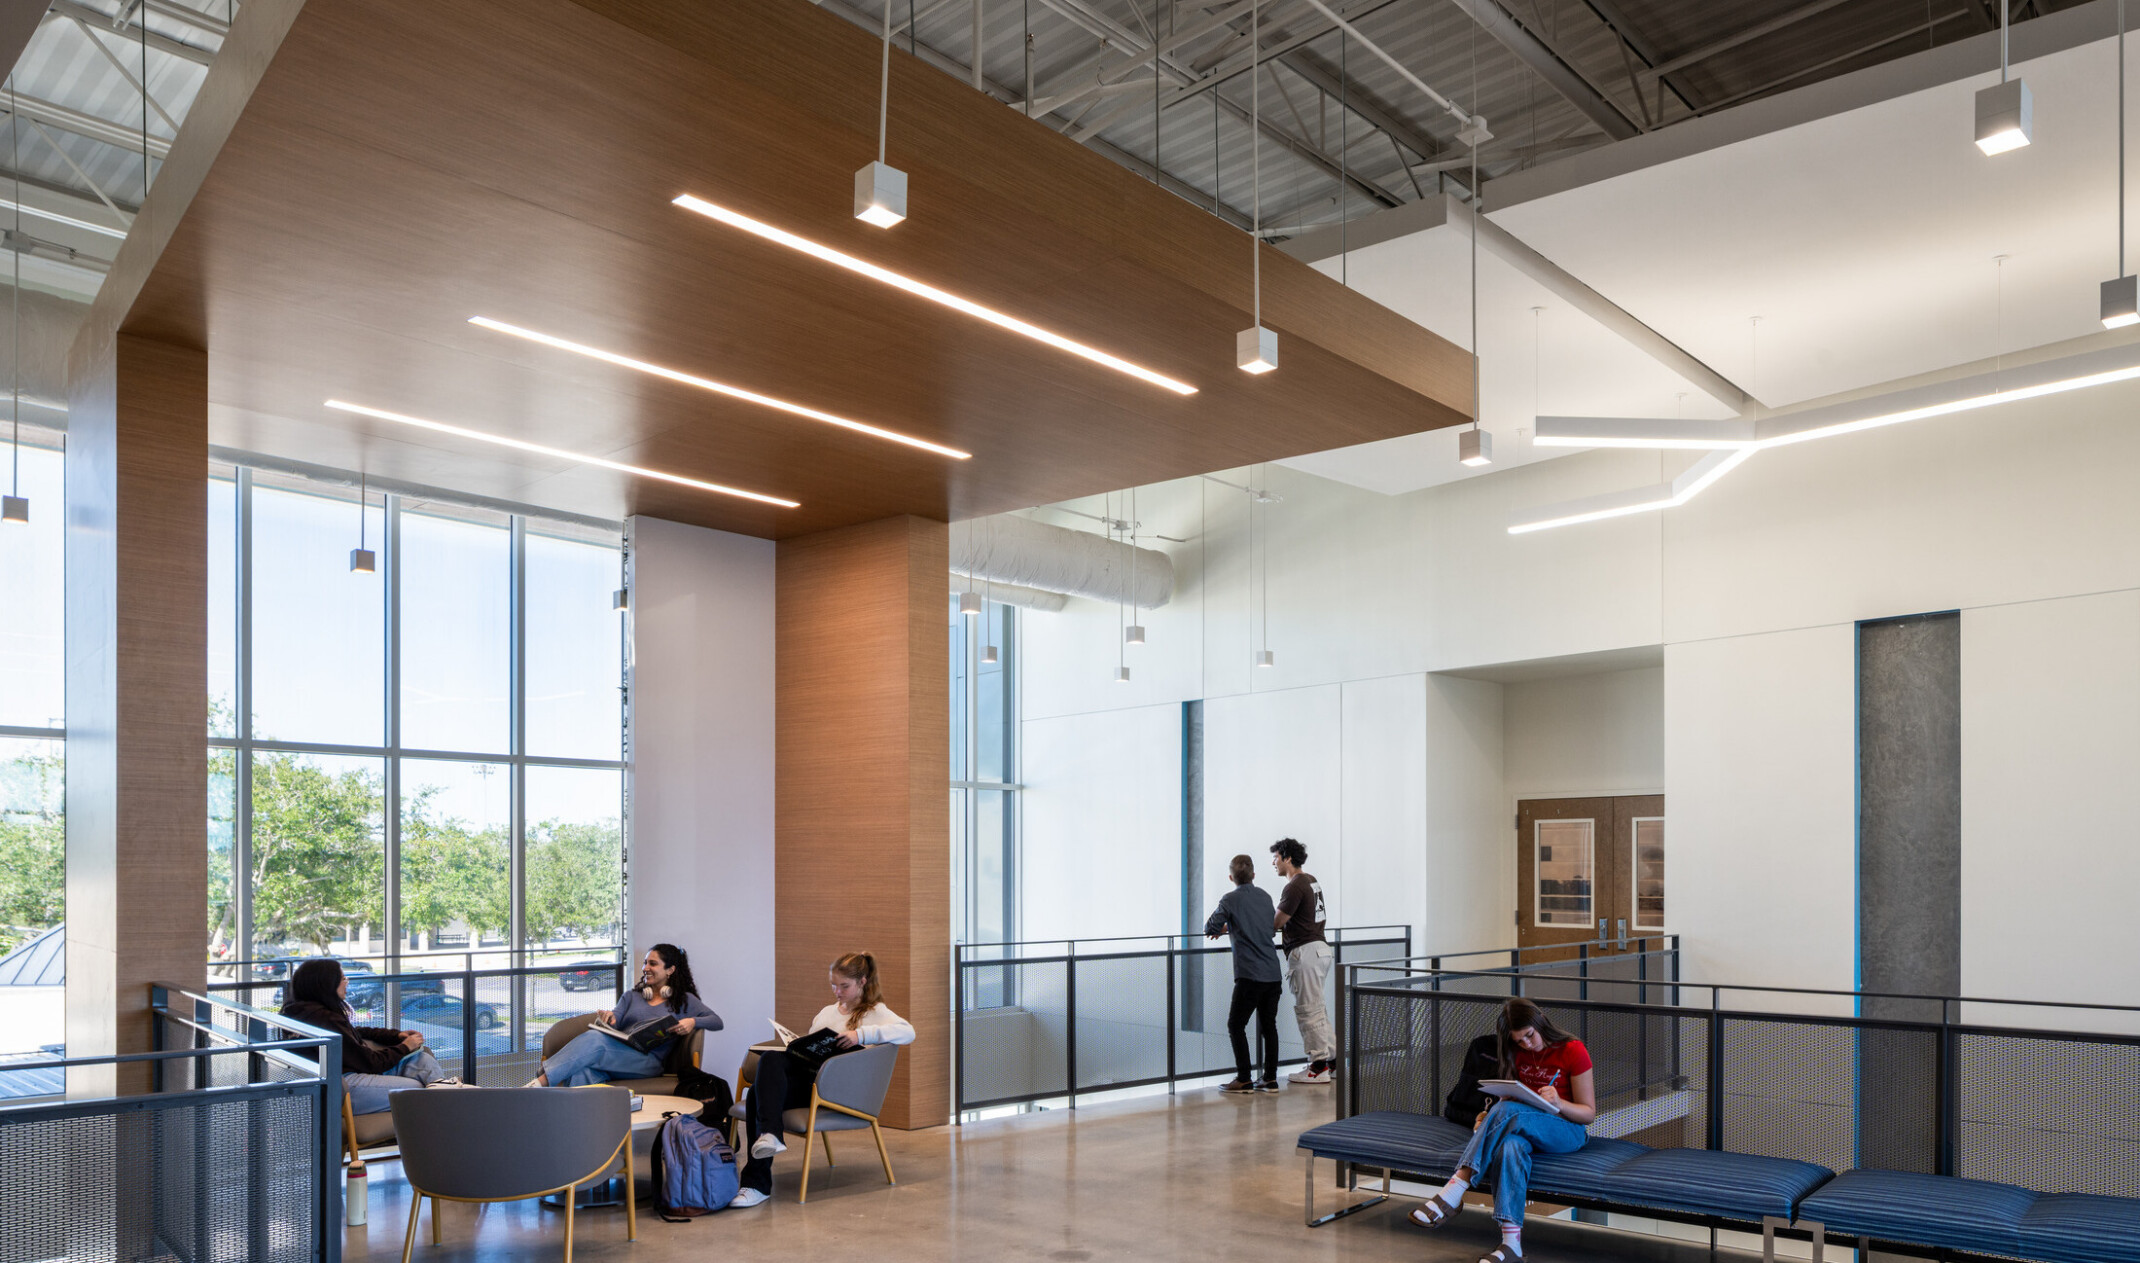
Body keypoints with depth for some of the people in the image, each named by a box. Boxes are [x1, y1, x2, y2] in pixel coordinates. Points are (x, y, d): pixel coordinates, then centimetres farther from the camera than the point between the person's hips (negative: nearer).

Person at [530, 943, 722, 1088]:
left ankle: (541, 1082, -41)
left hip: (647, 1061, -4)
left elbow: (717, 1021, 9)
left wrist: (693, 1021, -12)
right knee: (582, 1072, -35)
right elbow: (614, 1024, 15)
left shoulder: (684, 1000, 18)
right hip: (618, 1052, 4)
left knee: (594, 1039, -32)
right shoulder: (631, 997, 31)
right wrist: (609, 1019, -10)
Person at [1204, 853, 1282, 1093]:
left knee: (1236, 1025, 2)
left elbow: (1210, 928, -6)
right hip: (1272, 972, 6)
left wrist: (1220, 927, 18)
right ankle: (1270, 1079, 11)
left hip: (1250, 974, -6)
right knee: (1268, 1025, 11)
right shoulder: (1265, 897, 13)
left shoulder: (1231, 899, -5)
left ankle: (1244, 1079, 0)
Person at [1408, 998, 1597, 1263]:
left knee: (1507, 1112, -35)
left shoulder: (1573, 1051, -7)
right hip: (1524, 1128, 4)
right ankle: (1511, 1240, -44)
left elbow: (1588, 1113, -4)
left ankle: (1454, 1191, -40)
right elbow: (1511, 1098, 13)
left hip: (1566, 1131, -4)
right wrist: (1490, 1119, -8)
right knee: (1511, 1146, -37)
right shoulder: (1517, 1054, 9)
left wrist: (1558, 1103, -24)